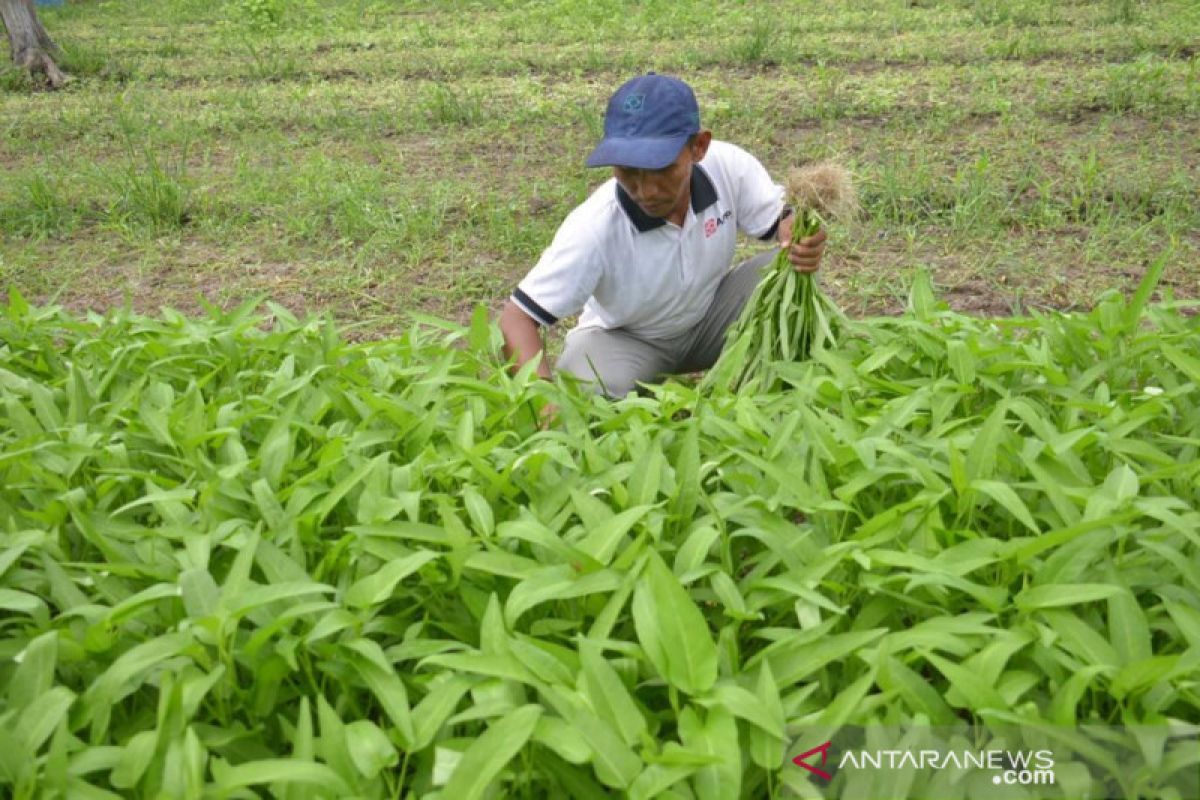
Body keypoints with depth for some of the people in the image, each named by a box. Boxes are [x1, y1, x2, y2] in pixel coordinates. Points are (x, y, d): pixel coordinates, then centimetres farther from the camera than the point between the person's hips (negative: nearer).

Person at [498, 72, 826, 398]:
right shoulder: (594, 228, -34)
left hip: (709, 320, 3)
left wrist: (801, 240, -34)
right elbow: (518, 317, -31)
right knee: (592, 395, -34)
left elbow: (778, 221, -8)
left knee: (790, 271, -23)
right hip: (625, 339, -2)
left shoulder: (728, 166, -26)